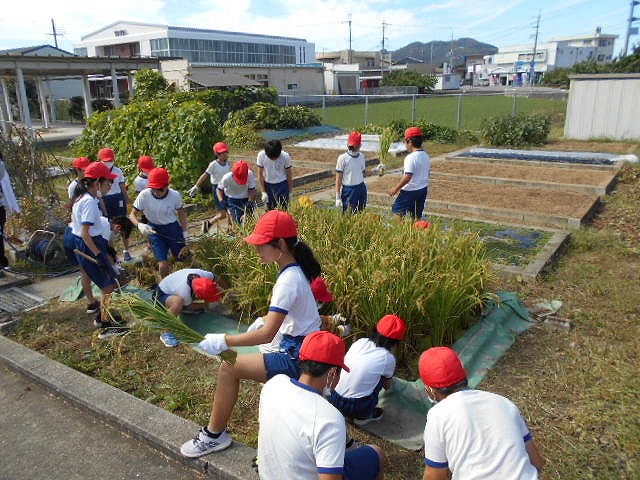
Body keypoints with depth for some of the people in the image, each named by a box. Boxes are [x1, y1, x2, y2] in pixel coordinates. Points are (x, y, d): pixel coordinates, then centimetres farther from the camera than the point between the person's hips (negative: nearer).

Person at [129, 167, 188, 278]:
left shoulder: (175, 195, -18)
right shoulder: (144, 195, -21)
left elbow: (181, 214, 0)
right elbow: (132, 215, -13)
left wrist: (184, 232, 3)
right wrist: (139, 225, -33)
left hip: (173, 228, 1)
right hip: (154, 230, -1)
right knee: (163, 264, -7)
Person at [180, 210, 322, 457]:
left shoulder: (289, 280, -25)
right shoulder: (295, 269, 3)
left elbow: (267, 334, -29)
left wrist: (224, 341, -26)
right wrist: (265, 322, 5)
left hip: (297, 358, -9)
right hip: (302, 347, 10)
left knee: (229, 367, -9)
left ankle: (214, 435, 8)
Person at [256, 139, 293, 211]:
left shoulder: (285, 156, -17)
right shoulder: (261, 155, -15)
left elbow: (289, 175, -4)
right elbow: (260, 175, -5)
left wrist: (290, 191, 3)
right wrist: (263, 192, -5)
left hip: (282, 185, -1)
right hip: (268, 185, 2)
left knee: (283, 210, -2)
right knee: (270, 210, 8)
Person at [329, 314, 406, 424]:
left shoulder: (360, 342, 2)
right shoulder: (388, 358, -8)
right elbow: (387, 386, 14)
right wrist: (387, 385, 39)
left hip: (333, 399, 5)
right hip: (352, 408, -5)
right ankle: (363, 416, 17)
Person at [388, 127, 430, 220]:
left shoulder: (411, 157, -20)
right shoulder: (425, 156, 6)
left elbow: (407, 177, -24)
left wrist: (396, 188, -17)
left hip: (410, 191, -8)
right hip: (423, 189, 8)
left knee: (397, 210, 2)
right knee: (417, 214, 15)